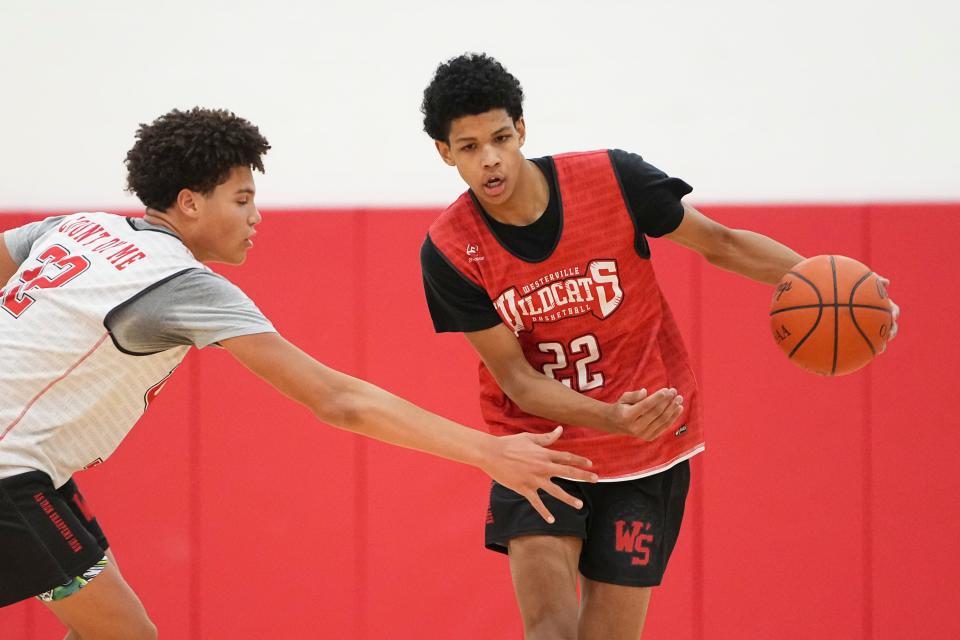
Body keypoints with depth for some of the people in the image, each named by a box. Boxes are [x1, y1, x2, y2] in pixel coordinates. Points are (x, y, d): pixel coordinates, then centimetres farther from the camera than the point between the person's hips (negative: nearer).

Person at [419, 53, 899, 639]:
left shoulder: (612, 179, -16)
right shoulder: (449, 253, -15)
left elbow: (720, 244, -2)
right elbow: (516, 378, -14)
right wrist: (612, 418, -32)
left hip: (648, 454, 0)